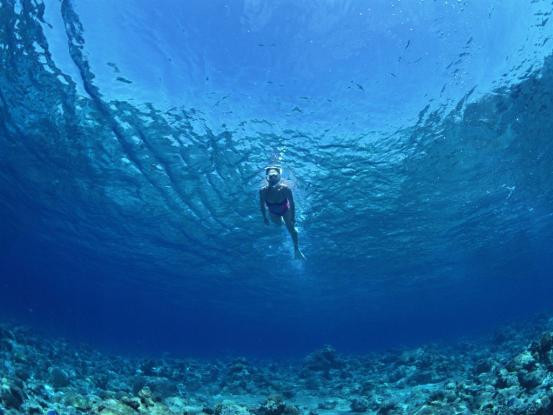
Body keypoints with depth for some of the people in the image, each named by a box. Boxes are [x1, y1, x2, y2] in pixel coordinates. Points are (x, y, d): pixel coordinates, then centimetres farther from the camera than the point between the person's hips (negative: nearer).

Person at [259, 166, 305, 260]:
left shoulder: (285, 189, -39)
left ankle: (297, 250, 25)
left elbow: (292, 204, -24)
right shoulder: (263, 191, -36)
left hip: (285, 210, -1)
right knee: (278, 224, 24)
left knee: (291, 229, 5)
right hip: (273, 212, 1)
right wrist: (265, 218, -7)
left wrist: (293, 218, -16)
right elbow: (262, 205, -17)